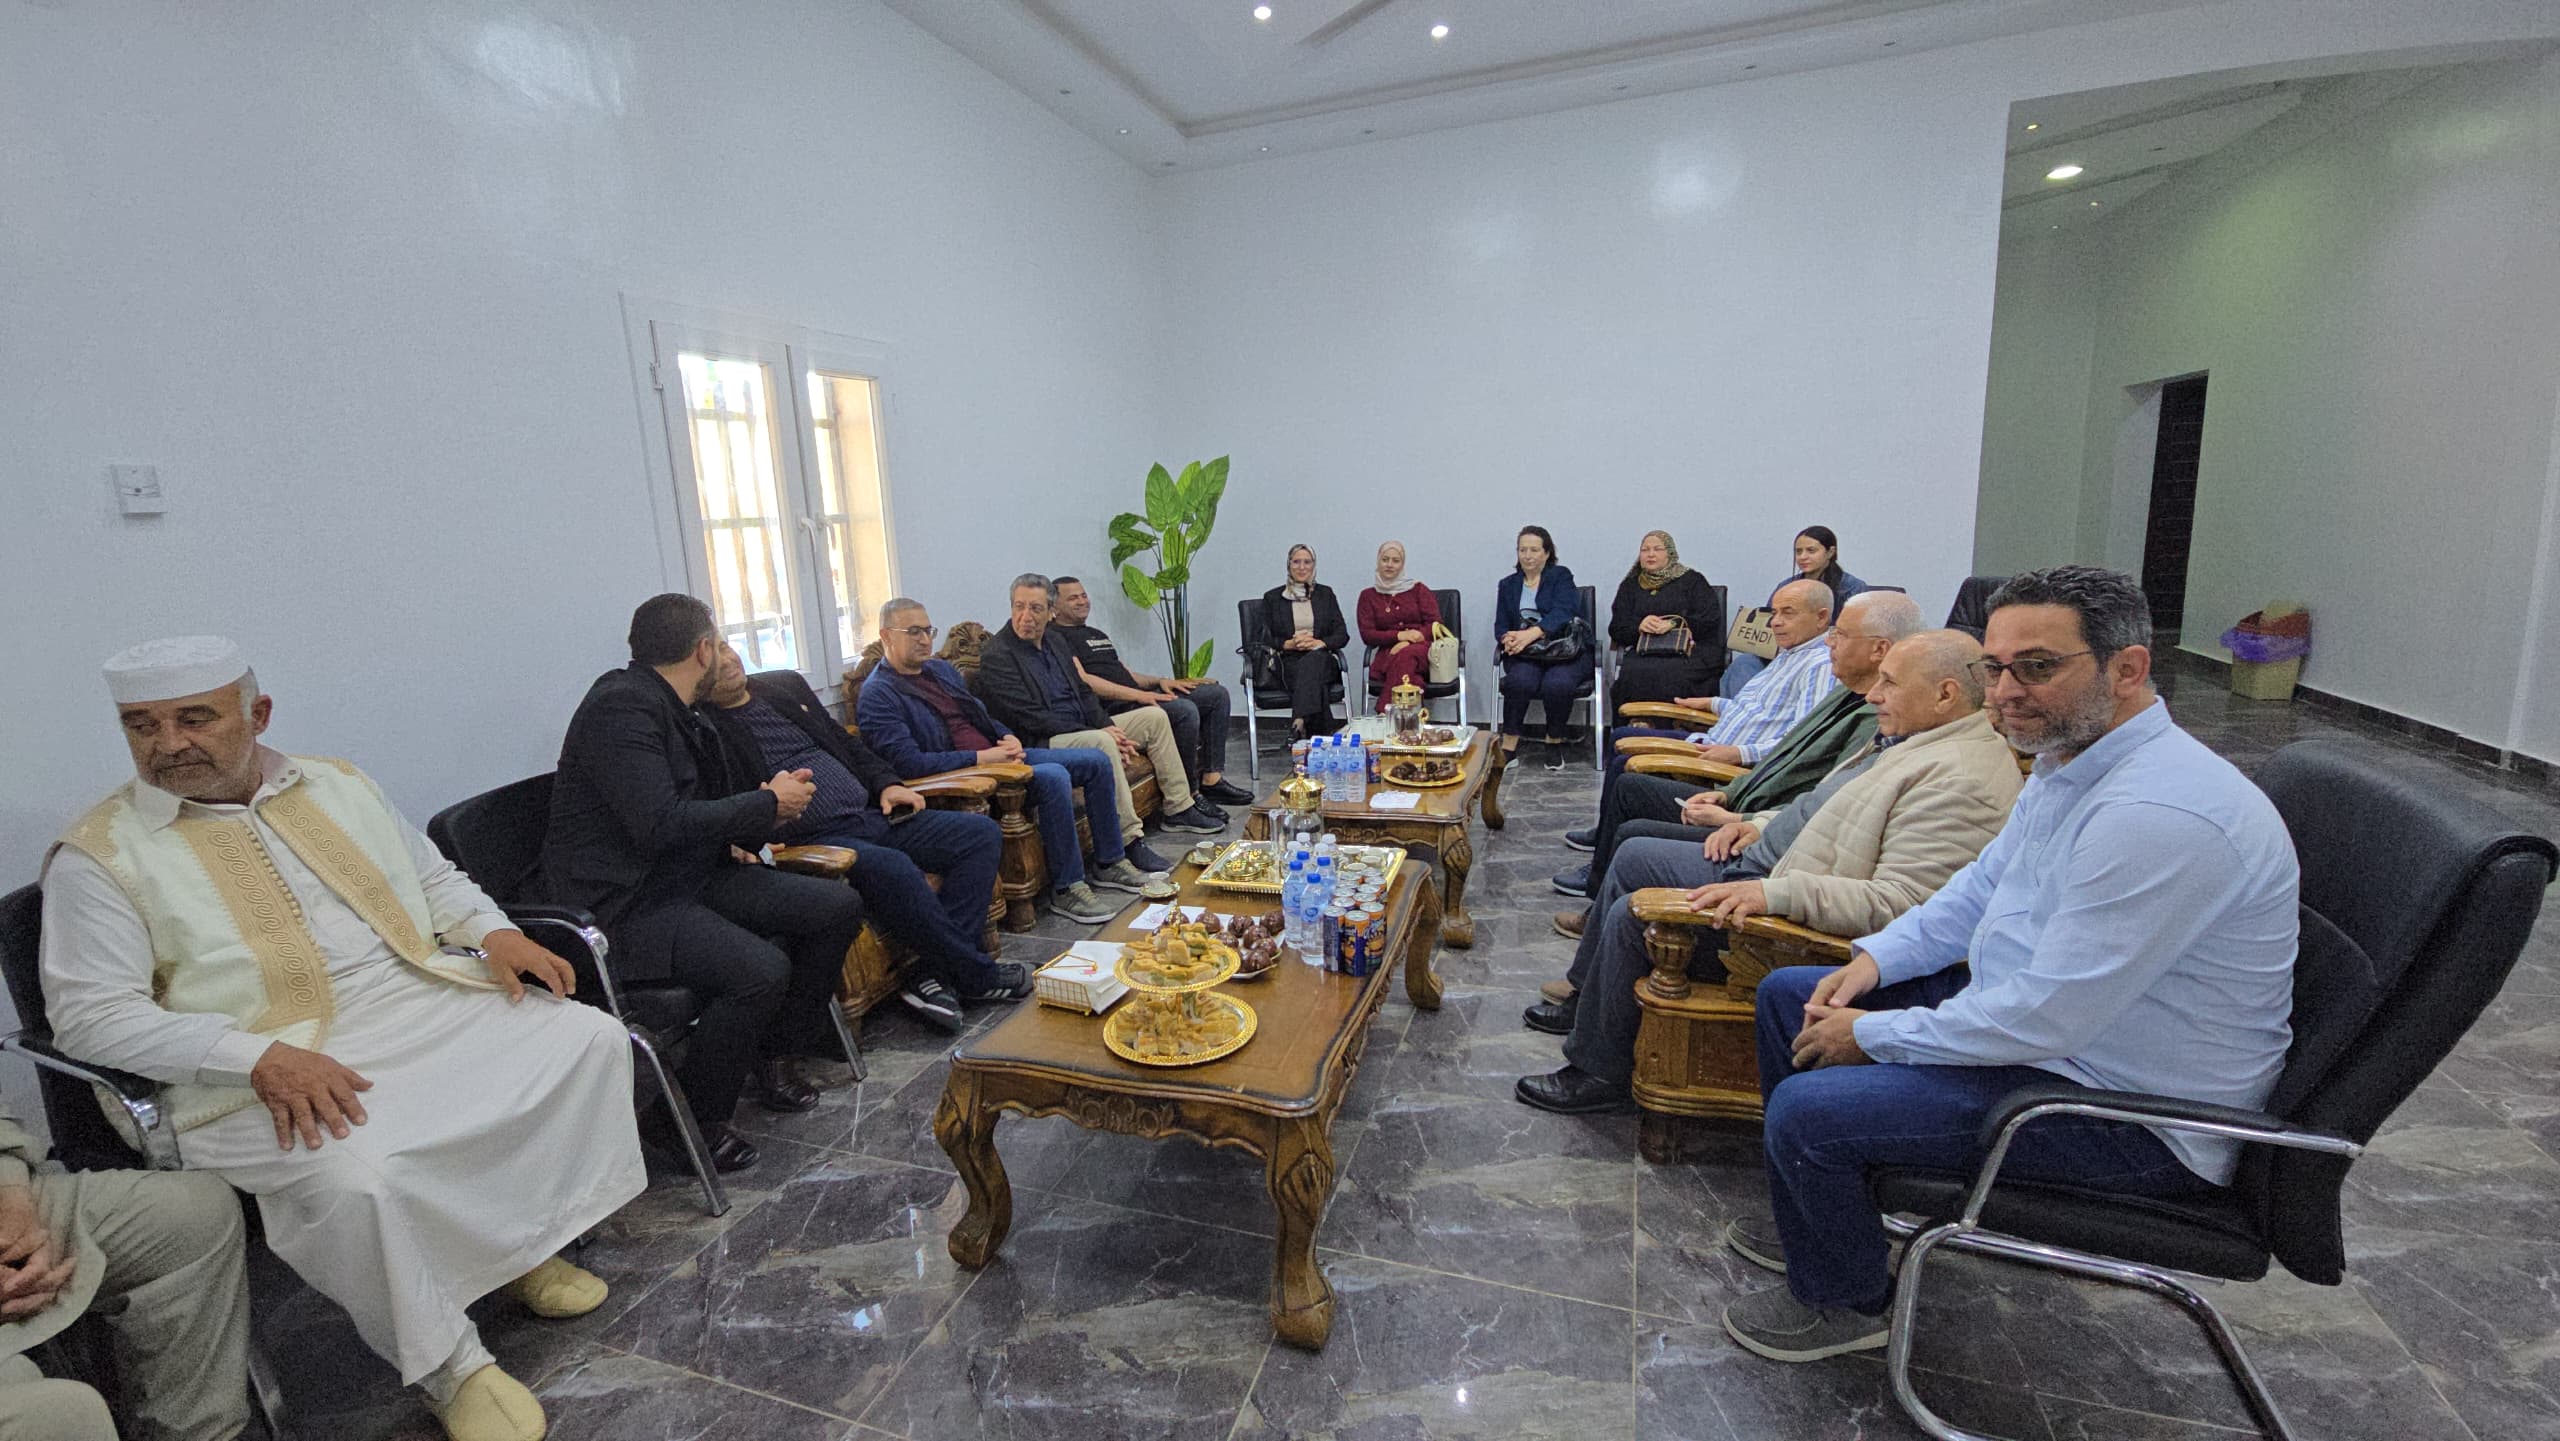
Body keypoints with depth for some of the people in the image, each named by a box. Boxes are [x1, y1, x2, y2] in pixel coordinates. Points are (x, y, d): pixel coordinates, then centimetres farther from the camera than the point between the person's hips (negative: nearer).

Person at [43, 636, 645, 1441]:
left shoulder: (338, 785, 12)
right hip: (266, 1078, -4)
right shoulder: (99, 853, -1)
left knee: (588, 1038, -11)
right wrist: (260, 1056, -22)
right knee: (353, 1177, -32)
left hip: (429, 1007, 5)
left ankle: (520, 1240, 6)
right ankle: (447, 1366, -8)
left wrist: (495, 932, 1)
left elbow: (434, 878, 21)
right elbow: (90, 1013, -7)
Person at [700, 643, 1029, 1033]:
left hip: (872, 813, 8)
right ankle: (976, 975, -15)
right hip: (811, 839, -8)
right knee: (891, 867, -36)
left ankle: (934, 971, -13)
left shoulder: (786, 684, 18)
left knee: (983, 834, -5)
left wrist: (887, 783, 10)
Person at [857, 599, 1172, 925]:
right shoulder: (878, 696, -10)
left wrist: (1009, 739, 2)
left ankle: (1109, 863, 11)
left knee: (1096, 762, 1)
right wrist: (980, 758, -22)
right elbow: (907, 763, -21)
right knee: (1053, 777, -32)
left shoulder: (942, 669, 16)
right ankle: (1066, 888, -21)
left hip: (998, 756, 9)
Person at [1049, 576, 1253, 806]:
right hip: (1113, 707, -10)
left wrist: (1160, 681, 6)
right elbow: (1082, 680, -16)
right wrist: (1137, 695, -21)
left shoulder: (1096, 633, 29)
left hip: (1136, 696, 10)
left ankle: (1212, 779, -3)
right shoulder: (1056, 636, -2)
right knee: (1185, 710, -31)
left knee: (1216, 694, 3)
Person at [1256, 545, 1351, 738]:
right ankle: (1325, 732, -42)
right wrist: (1289, 644, -11)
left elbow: (1342, 635, 10)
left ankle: (1299, 724, -50)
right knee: (1315, 682, -37)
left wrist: (1320, 643, -11)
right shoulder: (1272, 598, 14)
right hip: (1287, 662, -1)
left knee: (1313, 658, -39)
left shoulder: (1325, 594, 18)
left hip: (1321, 659, 1)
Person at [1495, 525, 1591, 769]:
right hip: (1525, 656, 2)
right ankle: (1508, 746, -26)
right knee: (1520, 680, -33)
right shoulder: (1507, 585, 19)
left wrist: (1531, 634, -30)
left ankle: (1555, 742, -11)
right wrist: (1508, 639, -15)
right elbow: (1500, 626, 11)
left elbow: (1562, 612, -12)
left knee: (1557, 683, -34)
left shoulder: (1561, 576, 7)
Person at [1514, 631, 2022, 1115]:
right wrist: (1760, 823, 9)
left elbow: (1898, 903, -31)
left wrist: (1774, 893, -36)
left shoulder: (1963, 780, -22)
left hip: (1791, 913, -11)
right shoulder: (1907, 739, 10)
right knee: (1633, 856, 14)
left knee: (1632, 915, -14)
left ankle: (1600, 1071, 6)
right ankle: (1587, 999, 30)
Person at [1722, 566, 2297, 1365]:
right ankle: (1819, 1216, 30)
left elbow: (2046, 1019, -30)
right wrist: (1875, 959, 0)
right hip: (2033, 1005, 10)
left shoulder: (2161, 815, -31)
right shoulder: (2071, 759, 2)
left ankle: (1846, 1301, 13)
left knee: (1805, 1110, -20)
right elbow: (1983, 884, 15)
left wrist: (1873, 1034, -19)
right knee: (1789, 994, 11)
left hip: (2127, 1112, -10)